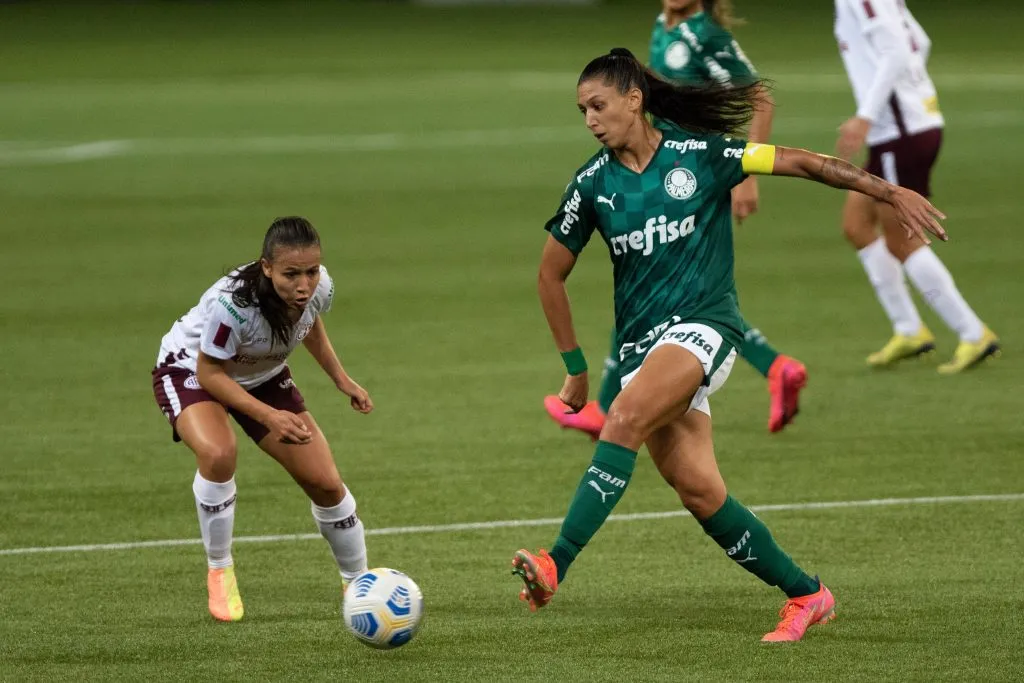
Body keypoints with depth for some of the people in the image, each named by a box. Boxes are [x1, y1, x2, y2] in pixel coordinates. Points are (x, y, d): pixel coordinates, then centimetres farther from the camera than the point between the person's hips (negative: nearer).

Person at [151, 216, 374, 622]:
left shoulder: (320, 288, -24)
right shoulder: (231, 303, -42)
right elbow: (209, 374, -28)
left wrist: (341, 380, 2)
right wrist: (269, 416, -35)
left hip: (262, 376, 5)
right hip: (190, 369, -5)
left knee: (325, 482, 0)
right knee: (218, 453, -36)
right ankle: (219, 574, -15)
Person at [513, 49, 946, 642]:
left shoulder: (700, 154, -3)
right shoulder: (592, 185, 6)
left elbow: (800, 163, 1)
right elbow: (552, 274, 16)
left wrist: (891, 193, -3)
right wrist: (576, 367, 16)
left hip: (704, 325, -5)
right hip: (641, 342, 5)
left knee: (625, 420, -29)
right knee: (699, 491, -4)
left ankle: (555, 565, -36)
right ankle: (807, 596, 10)